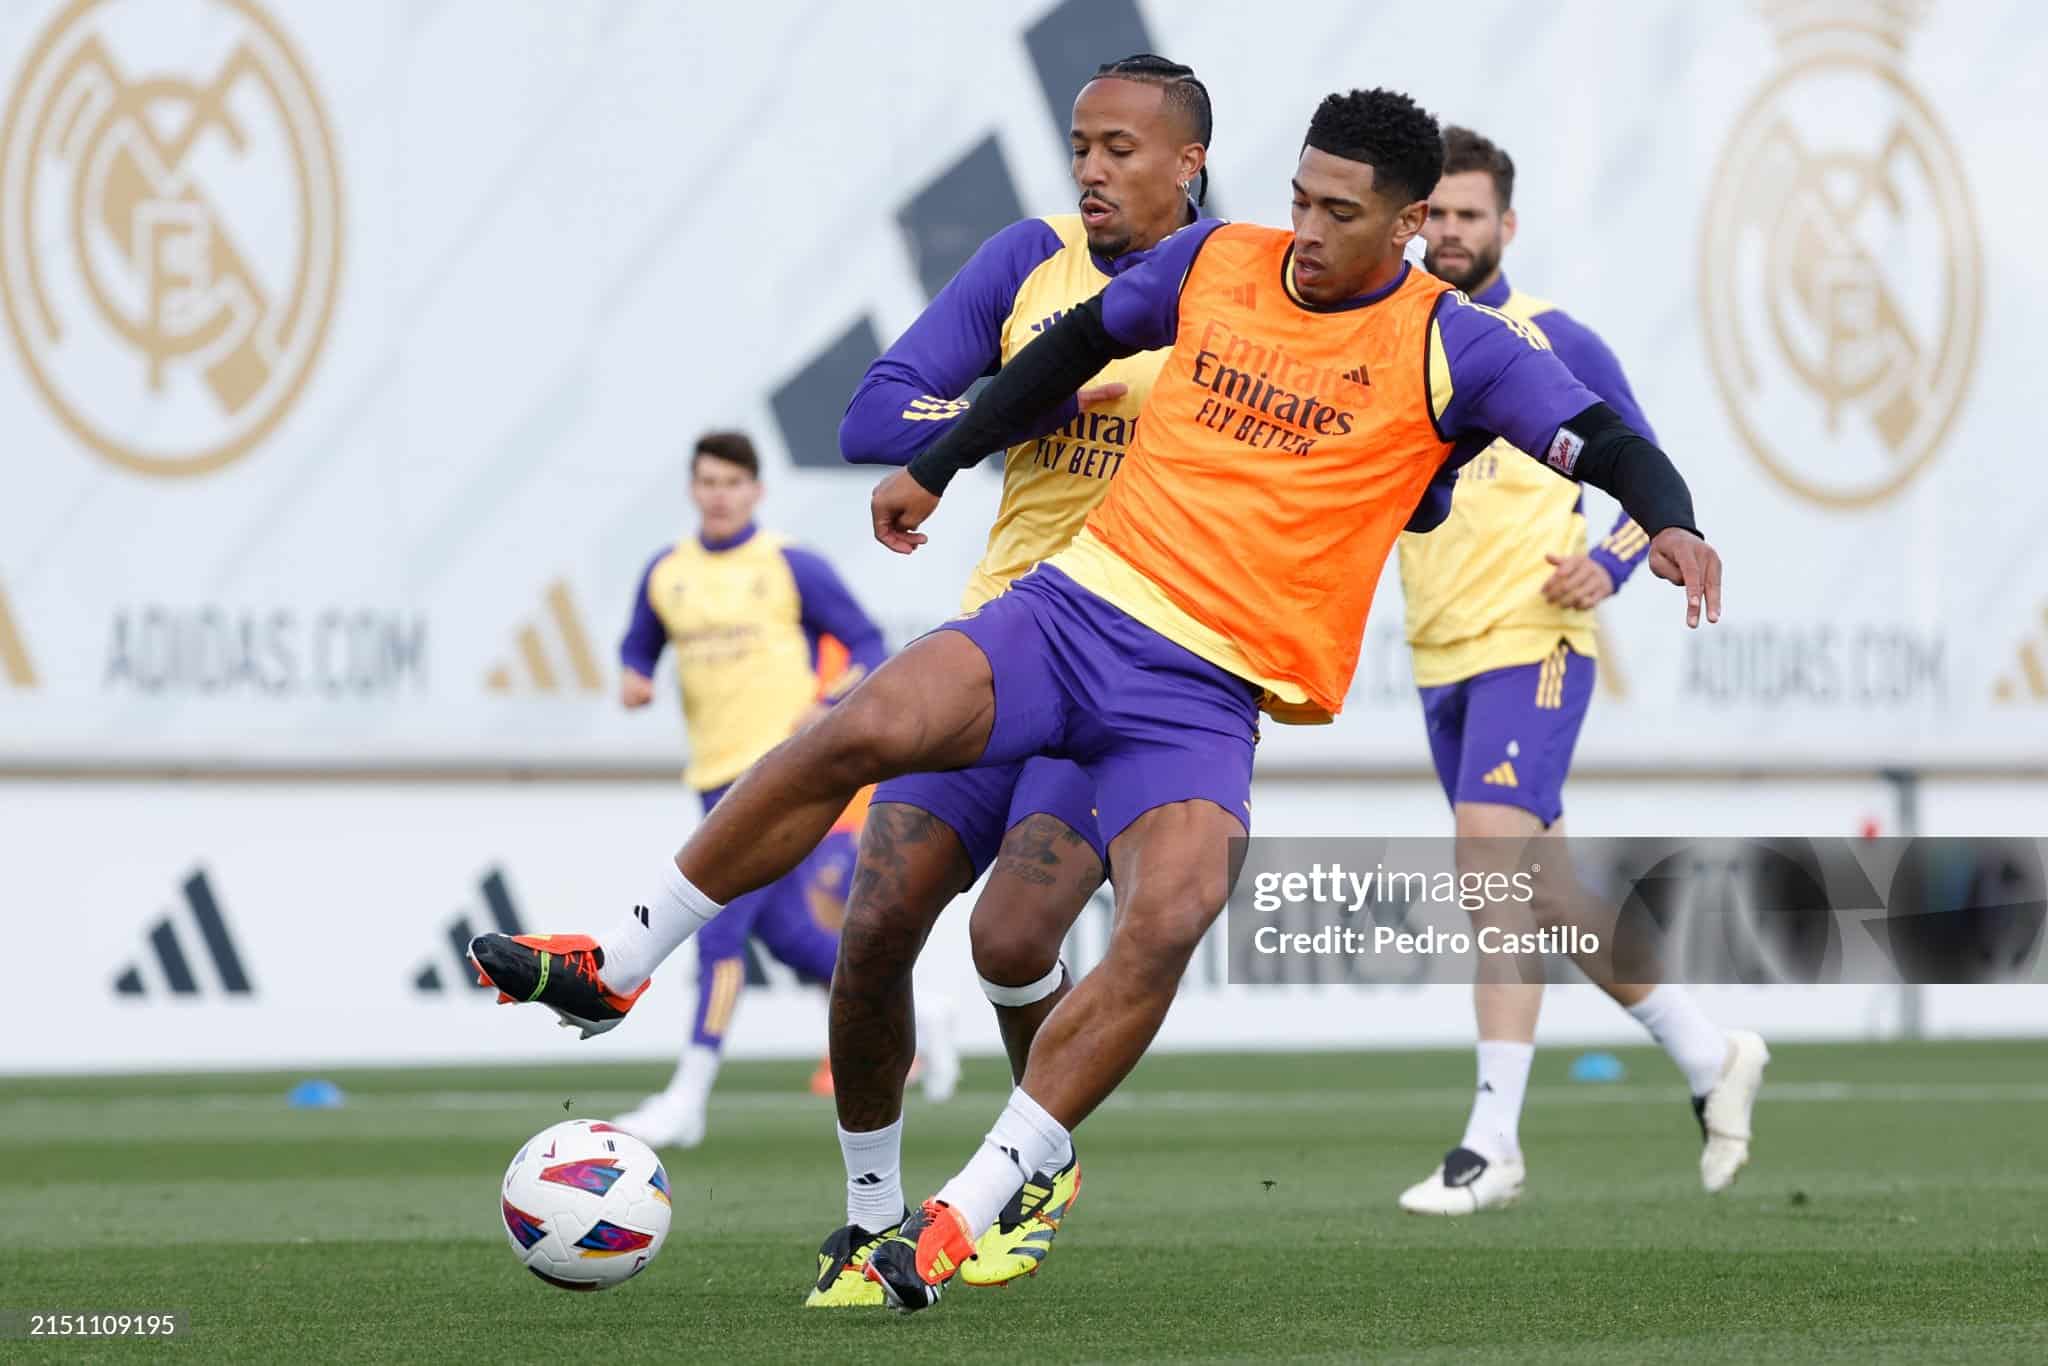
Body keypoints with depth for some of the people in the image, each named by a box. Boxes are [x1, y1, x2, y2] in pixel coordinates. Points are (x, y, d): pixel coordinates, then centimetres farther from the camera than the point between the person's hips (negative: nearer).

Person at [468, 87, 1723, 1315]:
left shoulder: (1450, 350, -1)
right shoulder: (1215, 262, 9)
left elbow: (1603, 439, -7)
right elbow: (1080, 343, 25)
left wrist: (1667, 521, -29)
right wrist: (937, 468, 30)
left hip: (1210, 692, -2)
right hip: (1083, 602, 3)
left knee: (1171, 921, -28)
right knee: (862, 731, -23)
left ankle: (965, 1219, -20)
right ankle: (613, 971, -9)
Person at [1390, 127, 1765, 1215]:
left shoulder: (1556, 344, -3)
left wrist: (1611, 566, -13)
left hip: (1532, 645, -6)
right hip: (1441, 659, 6)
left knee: (1490, 863, -19)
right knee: (1540, 894, 11)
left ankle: (1492, 1144, -20)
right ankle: (1710, 1056, 29)